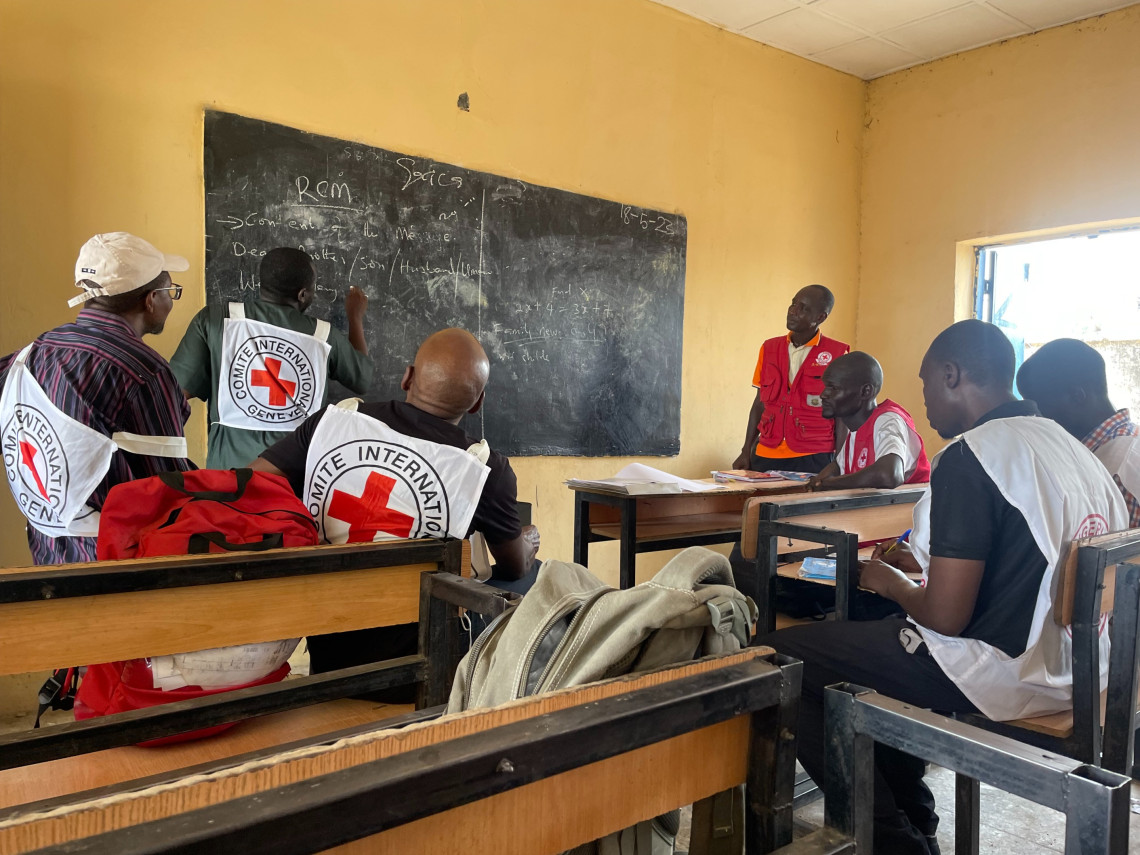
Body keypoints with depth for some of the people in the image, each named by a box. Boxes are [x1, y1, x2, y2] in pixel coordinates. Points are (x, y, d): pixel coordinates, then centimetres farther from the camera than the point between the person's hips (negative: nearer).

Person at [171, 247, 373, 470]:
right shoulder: (324, 335, -1)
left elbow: (179, 389, -5)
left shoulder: (213, 319, -5)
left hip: (231, 467, 0)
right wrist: (355, 317, 28)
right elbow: (363, 380, 16)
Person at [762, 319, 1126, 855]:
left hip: (1010, 672, -10)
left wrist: (893, 585, 1)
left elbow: (946, 618, -20)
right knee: (877, 632, 29)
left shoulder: (968, 457, -18)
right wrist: (926, 562, 20)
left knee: (781, 656, -3)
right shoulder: (1067, 446, 9)